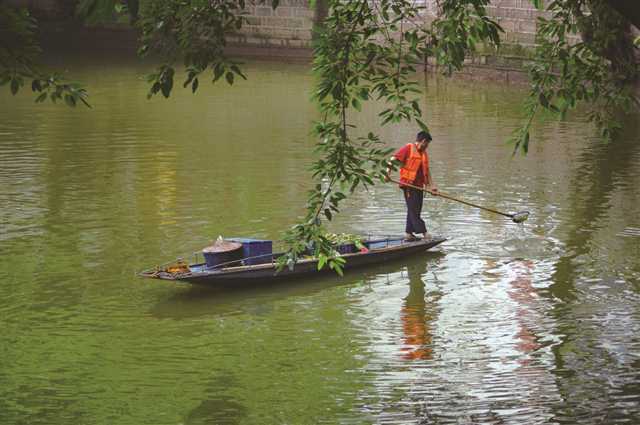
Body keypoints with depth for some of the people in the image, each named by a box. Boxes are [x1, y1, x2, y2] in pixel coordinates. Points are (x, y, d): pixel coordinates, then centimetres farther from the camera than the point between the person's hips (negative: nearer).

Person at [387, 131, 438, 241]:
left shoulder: (424, 154, 18)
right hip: (408, 184, -9)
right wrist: (388, 172, -21)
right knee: (413, 209, -10)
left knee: (416, 210, 10)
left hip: (419, 185, 9)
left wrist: (432, 186, 9)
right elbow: (394, 159, -10)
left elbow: (427, 172, 18)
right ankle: (423, 232, -15)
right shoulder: (408, 148, -4)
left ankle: (409, 233, 15)